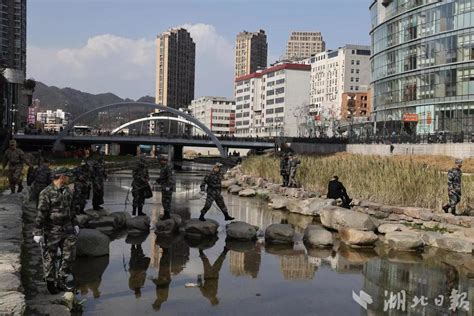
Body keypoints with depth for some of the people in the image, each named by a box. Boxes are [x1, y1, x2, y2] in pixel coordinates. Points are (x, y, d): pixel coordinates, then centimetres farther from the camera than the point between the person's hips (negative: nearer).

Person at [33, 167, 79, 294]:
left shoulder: (67, 191, 7)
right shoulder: (46, 193, -16)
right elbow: (41, 214, -16)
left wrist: (75, 224, 20)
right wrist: (38, 232, -17)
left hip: (67, 230, 7)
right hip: (52, 231, -7)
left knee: (69, 255, 6)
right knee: (49, 257, 6)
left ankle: (61, 281, 19)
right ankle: (50, 283, 21)